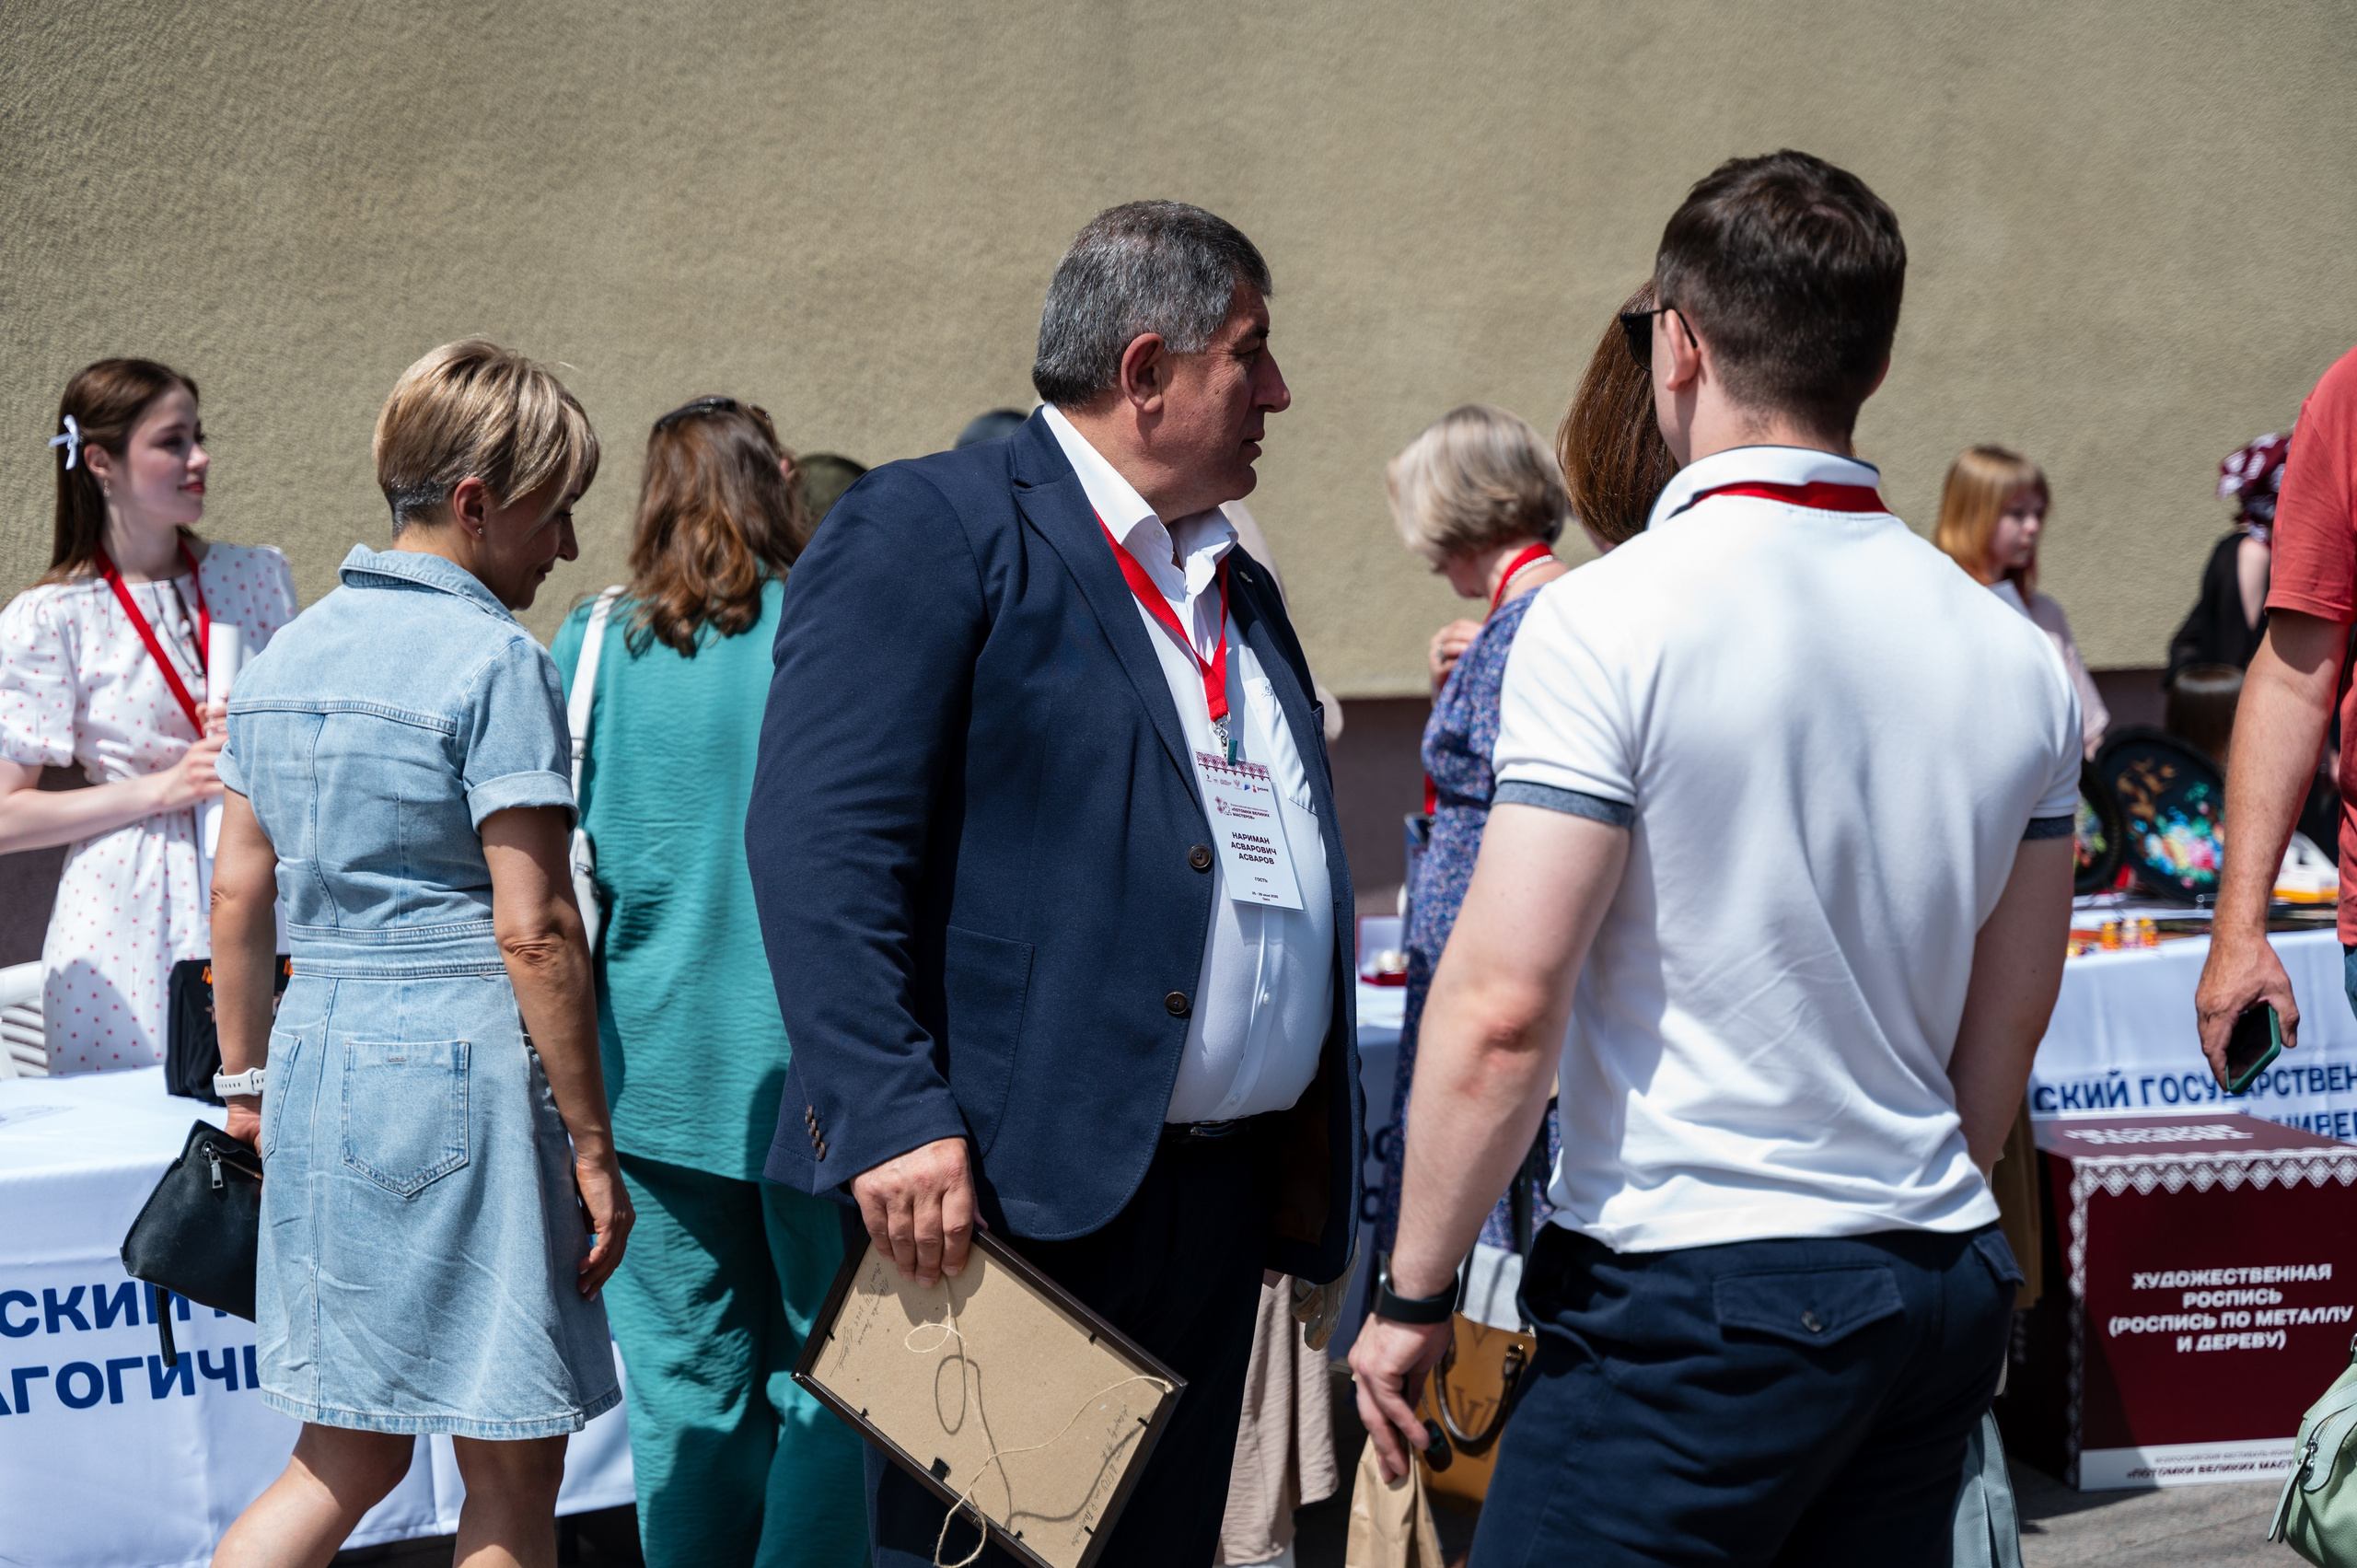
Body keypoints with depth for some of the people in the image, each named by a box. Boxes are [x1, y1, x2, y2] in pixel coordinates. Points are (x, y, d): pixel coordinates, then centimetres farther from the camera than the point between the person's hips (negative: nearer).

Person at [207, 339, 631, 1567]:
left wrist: (246, 1081, 23)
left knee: (347, 1457, 16)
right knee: (511, 1468, 5)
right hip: (462, 1063, -7)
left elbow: (237, 892, 14)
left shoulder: (287, 653, 11)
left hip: (319, 1057, 7)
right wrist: (590, 1142, -9)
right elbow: (532, 930, -15)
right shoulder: (495, 660, -11)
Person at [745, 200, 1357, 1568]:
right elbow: (822, 844, -16)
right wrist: (892, 1121, -24)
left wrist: (1312, 1160, 16)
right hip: (1008, 1193, -8)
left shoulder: (1239, 584, 20)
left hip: (1222, 1193, 8)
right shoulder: (933, 531, -6)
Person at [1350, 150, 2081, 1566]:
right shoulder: (2013, 654, 7)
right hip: (1945, 1283, 7)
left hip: (1696, 1299, -6)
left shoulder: (1612, 620, -12)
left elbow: (1503, 1007, -16)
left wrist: (1413, 1294, -5)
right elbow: (2007, 1036, 15)